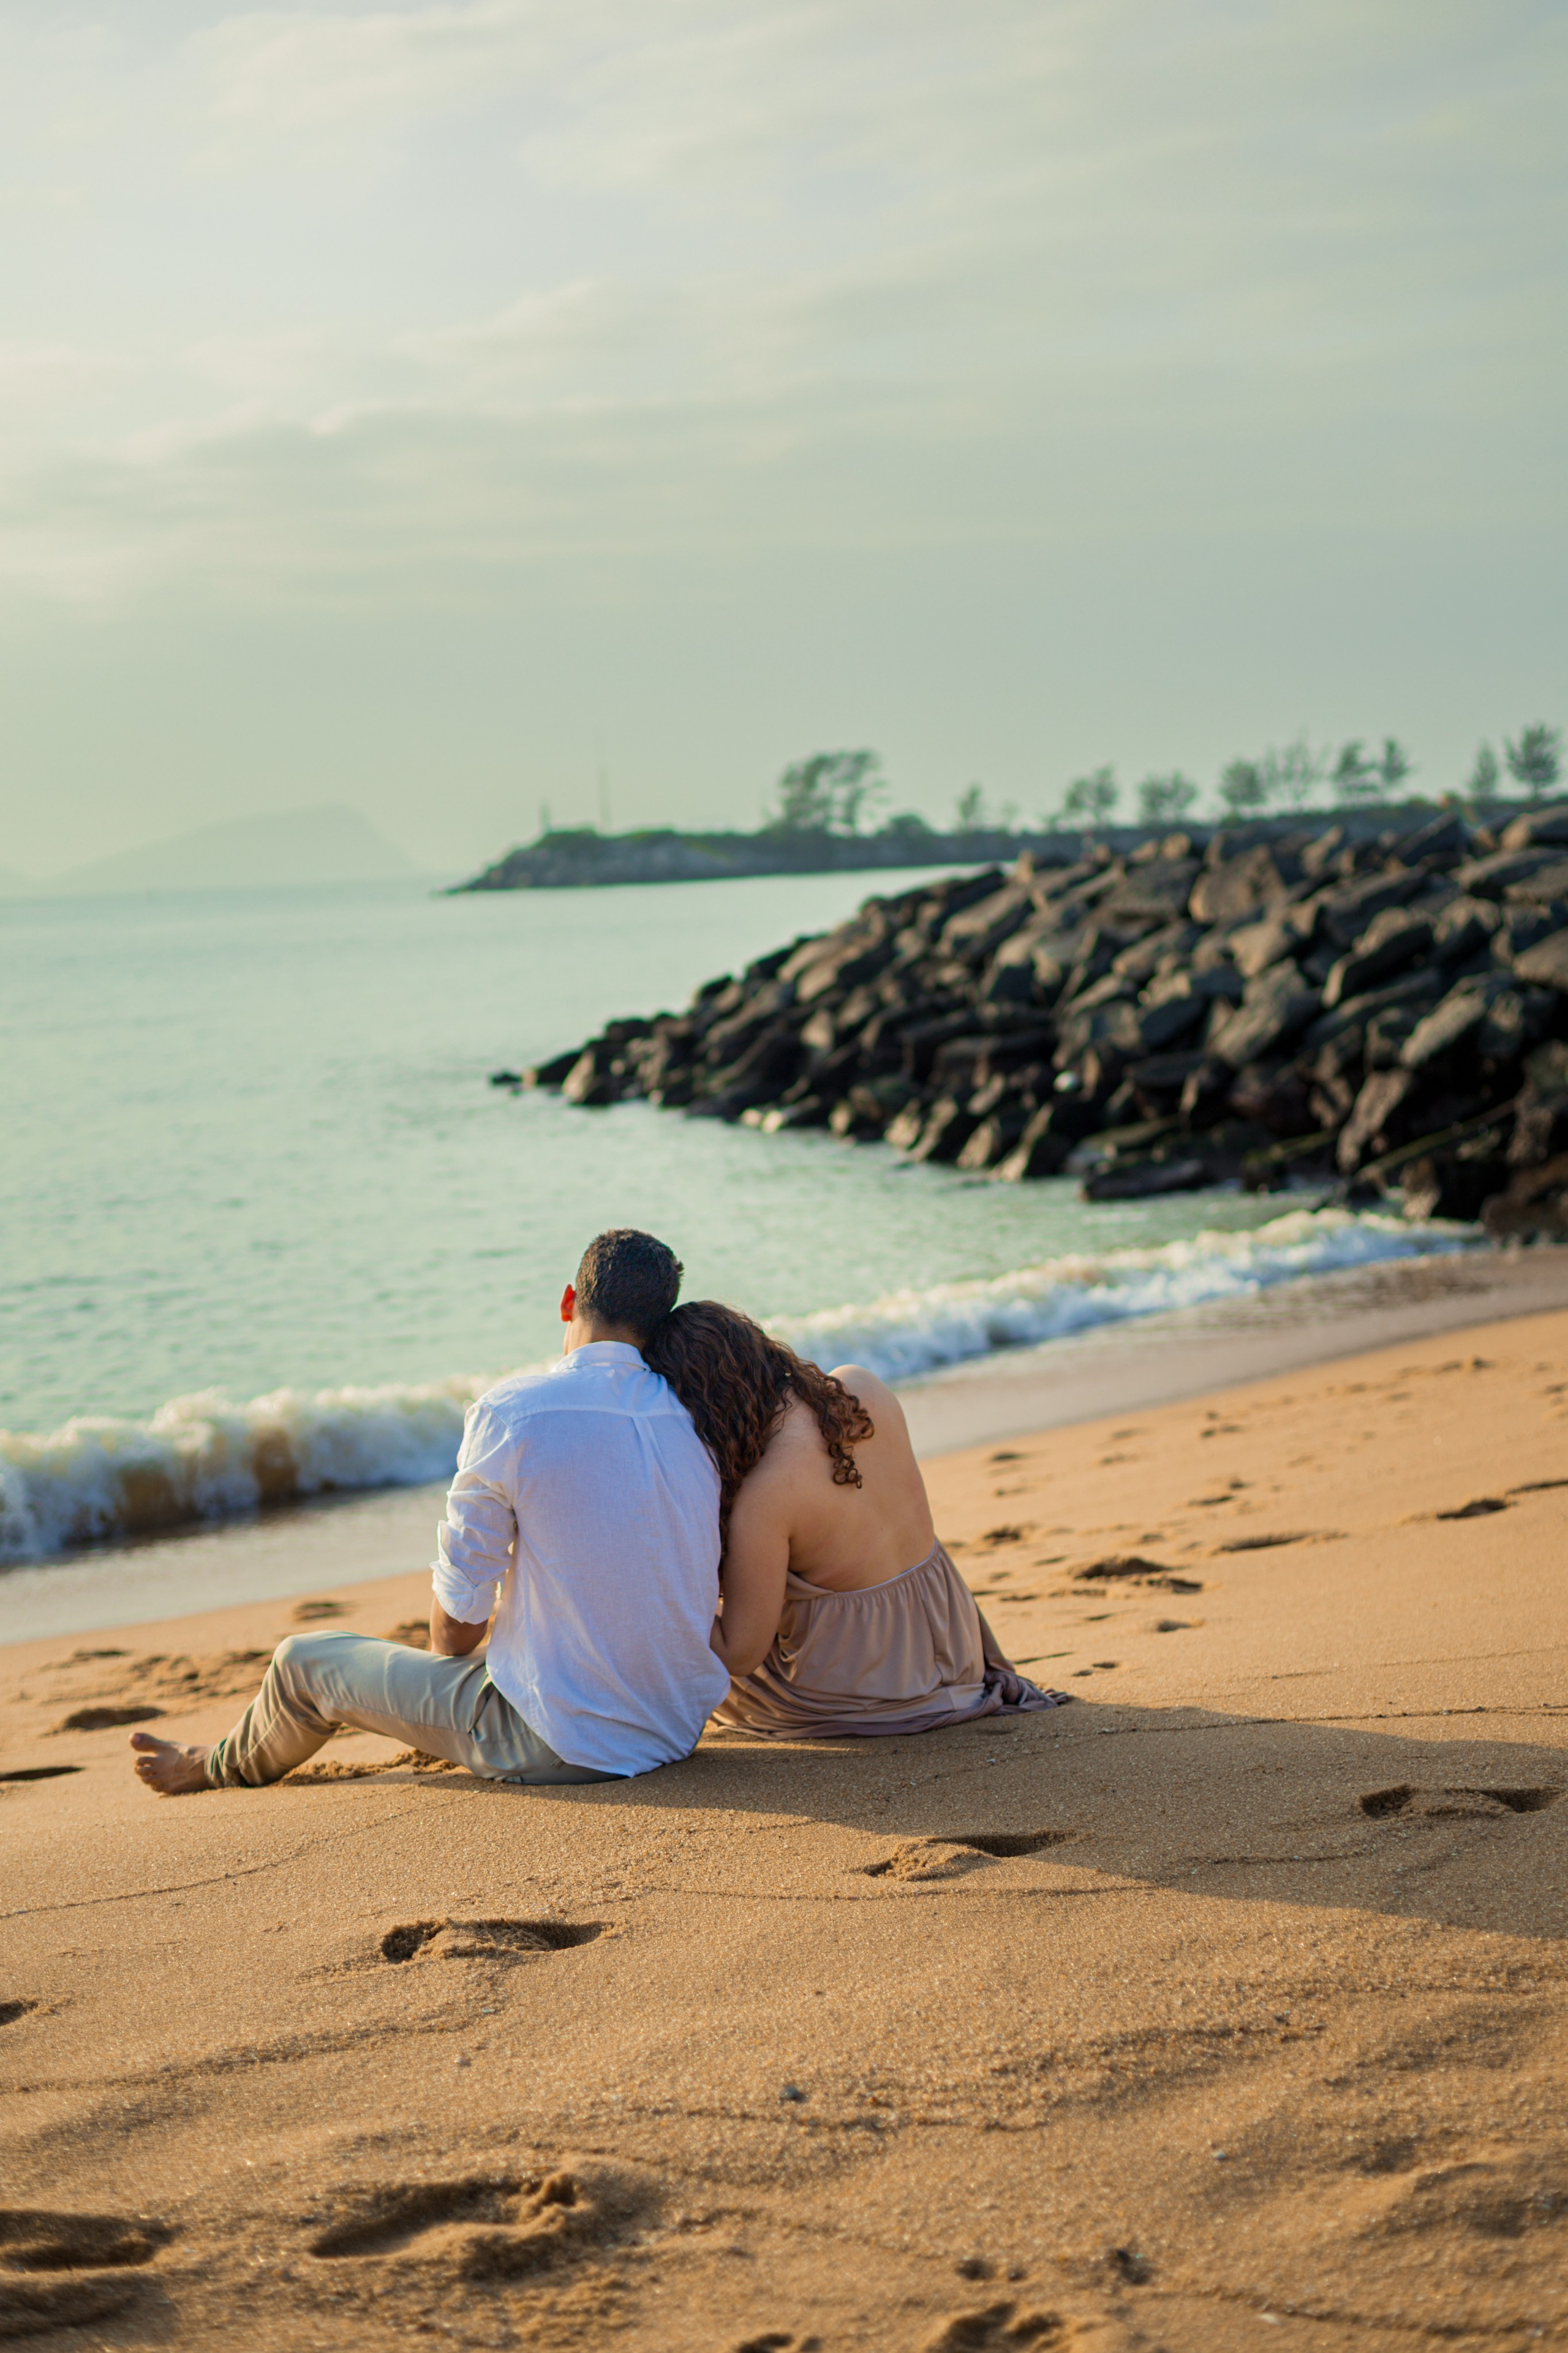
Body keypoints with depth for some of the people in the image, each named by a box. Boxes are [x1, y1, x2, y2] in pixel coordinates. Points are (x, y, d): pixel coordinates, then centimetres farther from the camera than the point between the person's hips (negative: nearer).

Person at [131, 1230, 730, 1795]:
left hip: (558, 1748, -6)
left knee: (304, 1663, 15)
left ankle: (219, 1769, 48)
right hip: (681, 1729, 6)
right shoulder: (693, 1415, -1)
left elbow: (456, 1624, -11)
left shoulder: (508, 1414, -16)